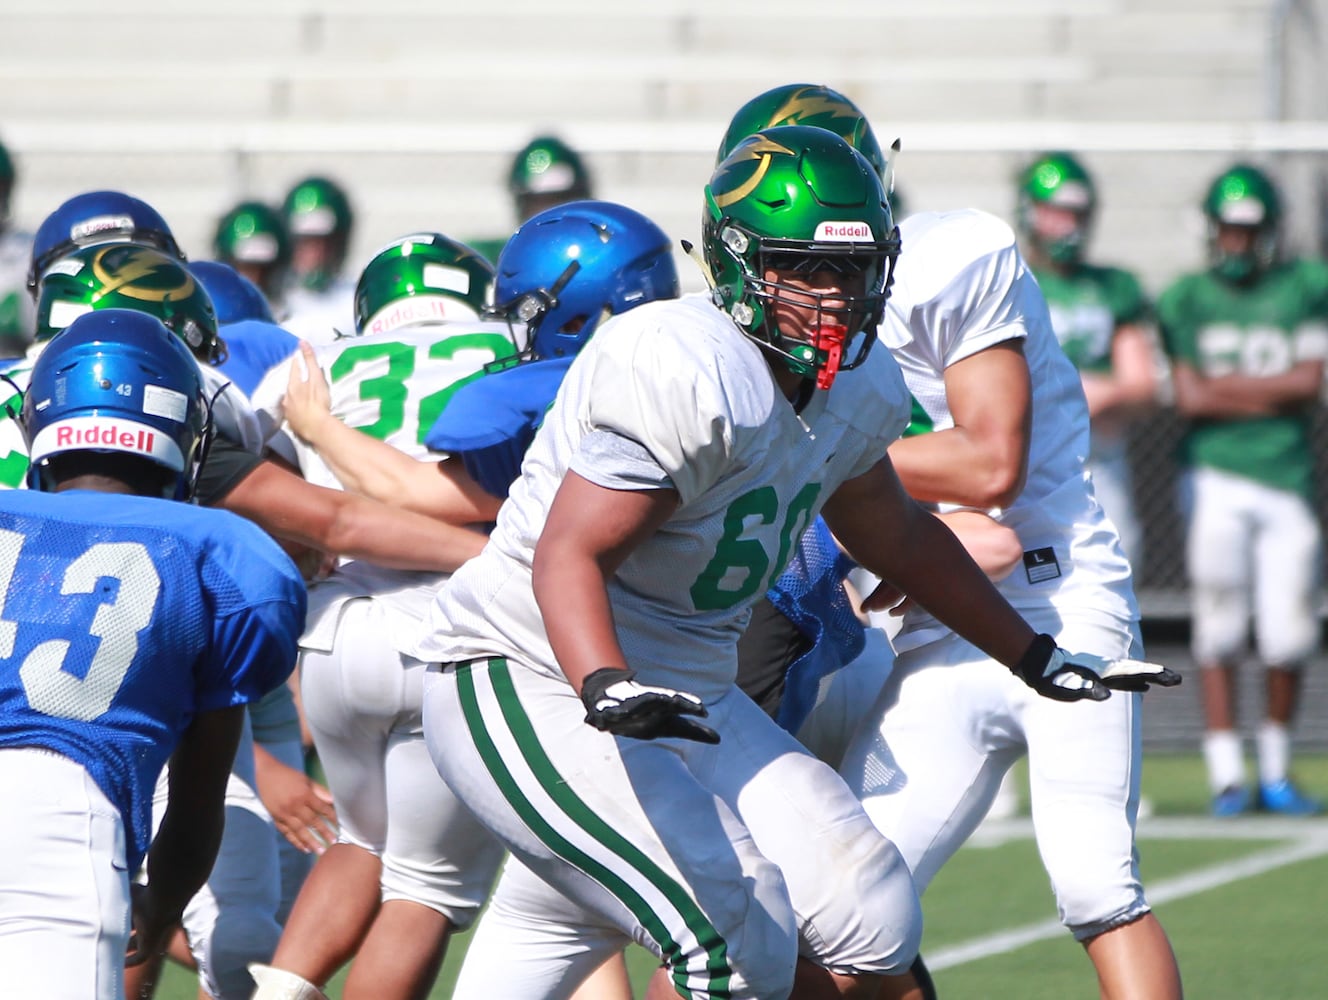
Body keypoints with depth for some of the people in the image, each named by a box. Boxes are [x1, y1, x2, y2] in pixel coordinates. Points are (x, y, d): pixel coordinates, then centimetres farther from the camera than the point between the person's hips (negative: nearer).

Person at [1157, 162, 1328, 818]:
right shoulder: (1186, 300, 4)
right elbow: (1189, 398, -5)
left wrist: (1225, 385, -5)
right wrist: (1274, 393, -6)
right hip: (1216, 475, -1)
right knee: (1219, 630, -5)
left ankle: (1275, 770, 17)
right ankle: (1225, 774, 0)